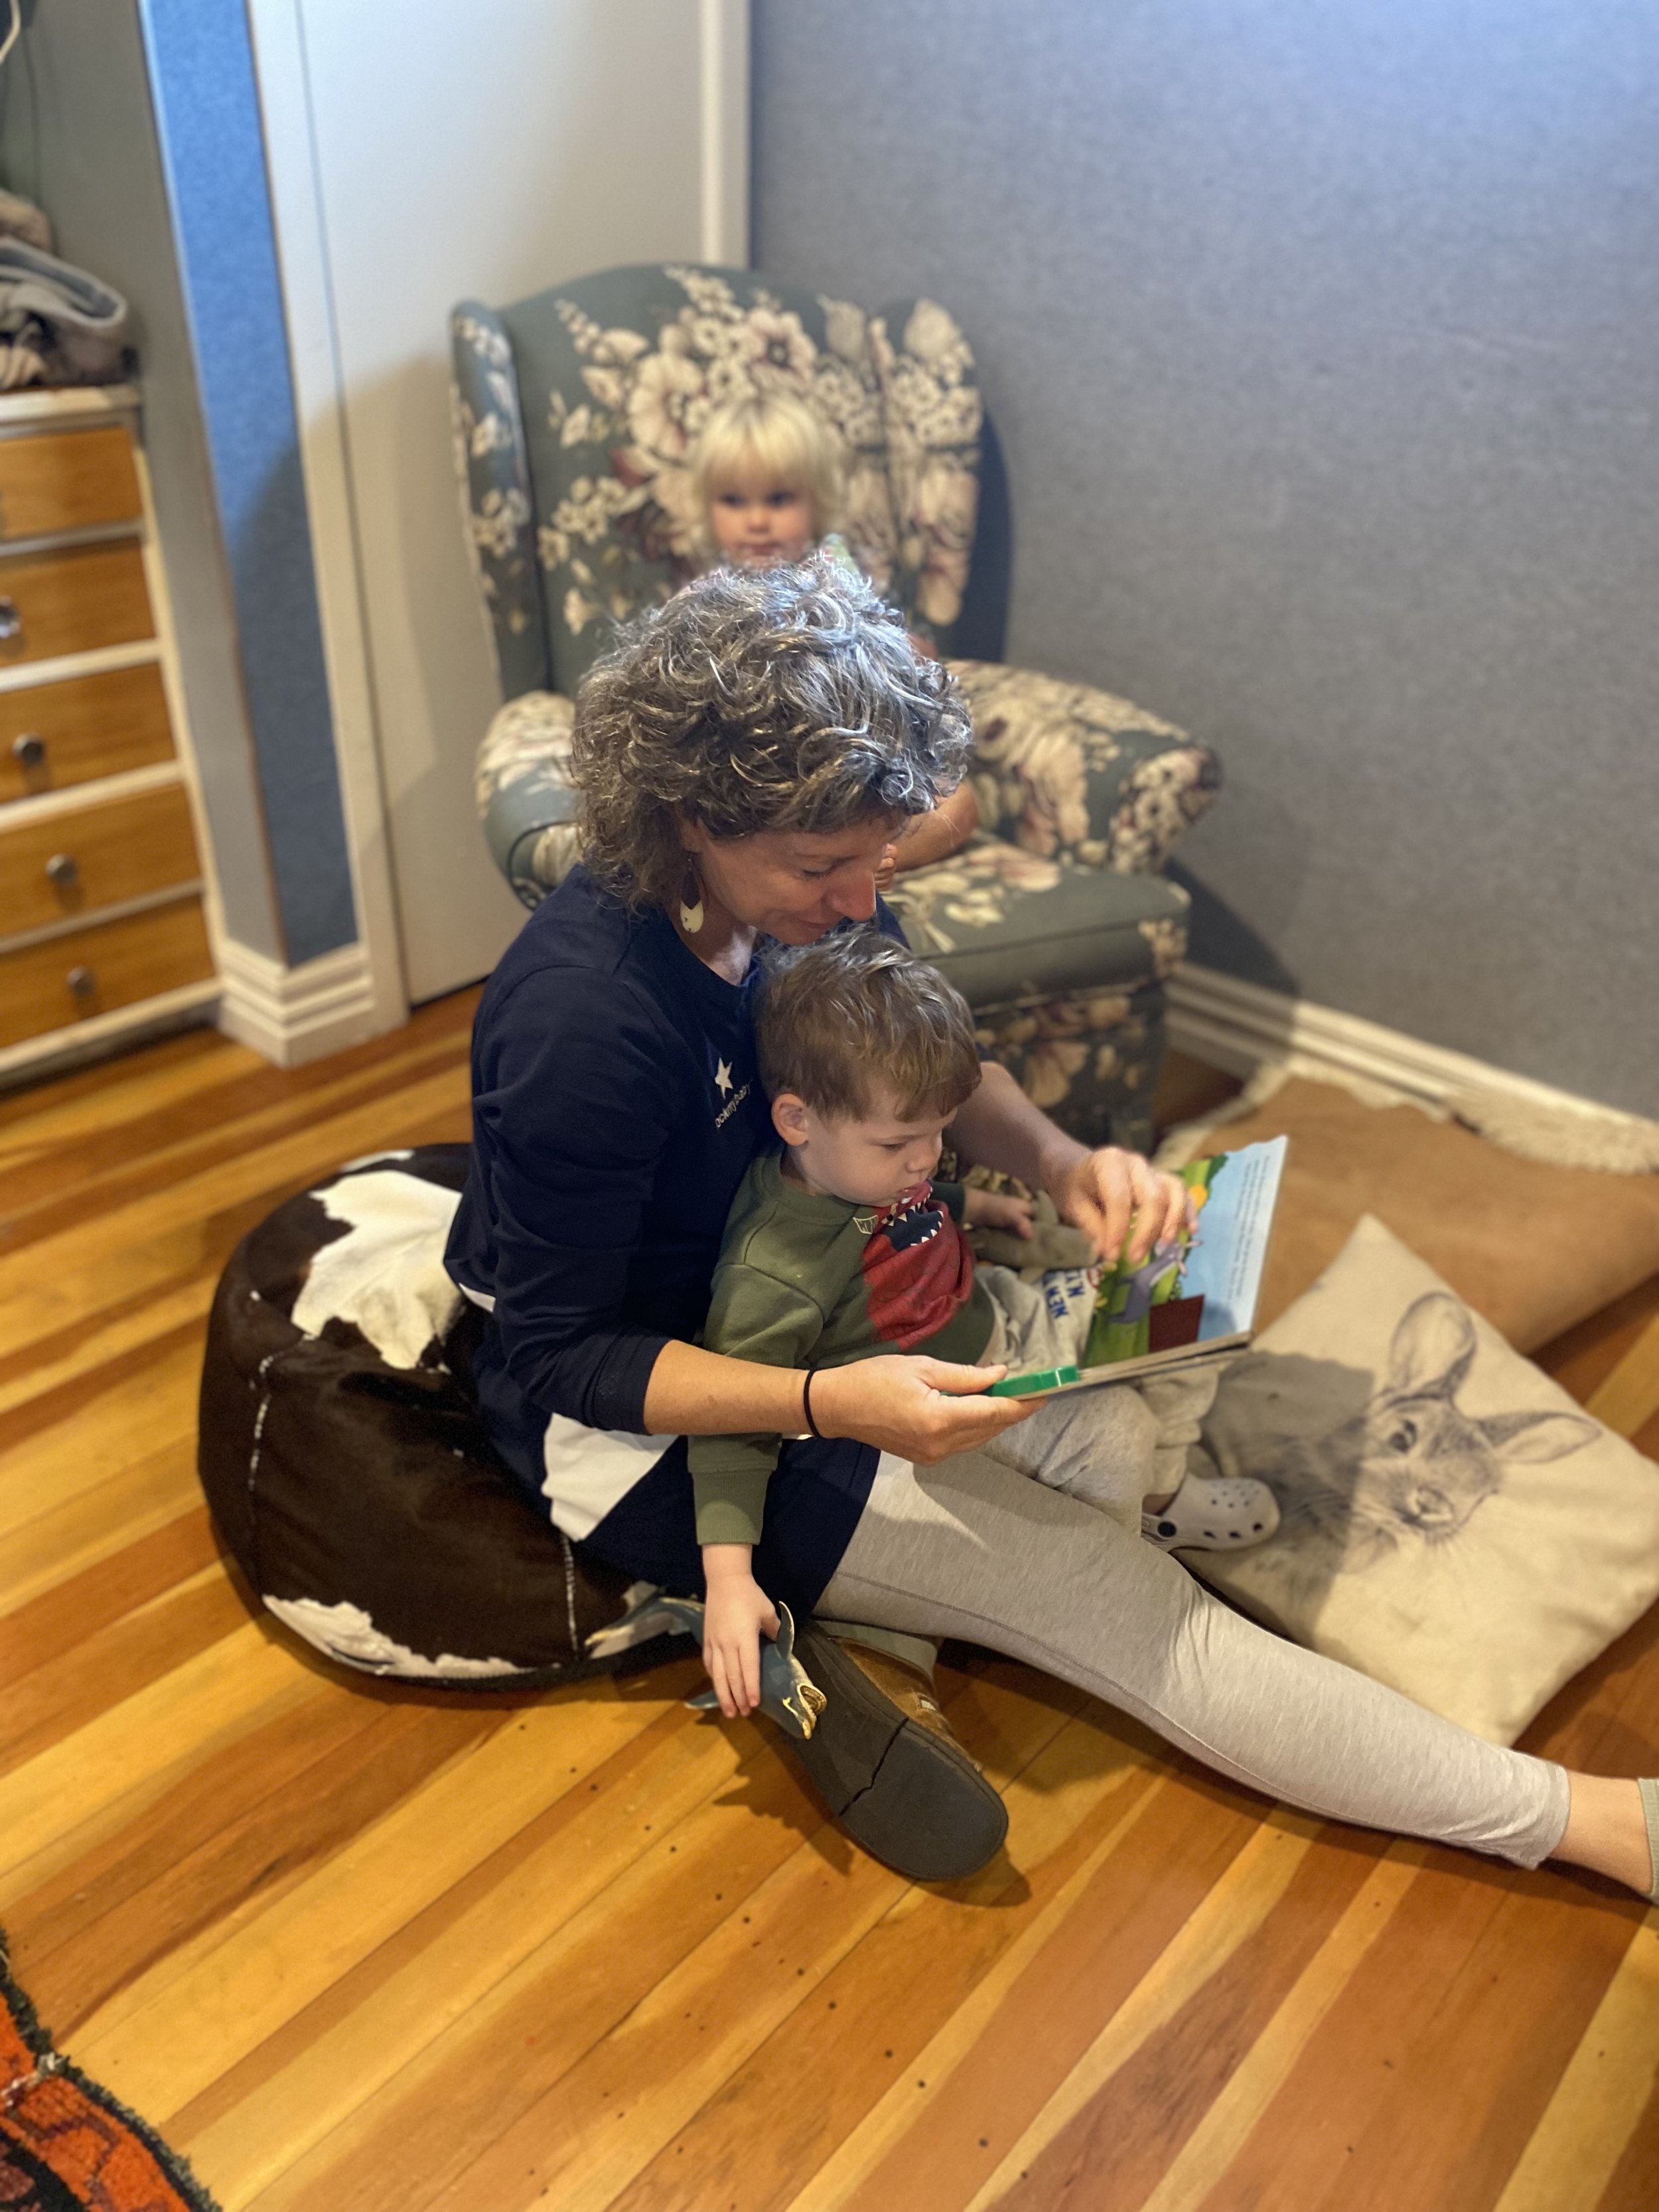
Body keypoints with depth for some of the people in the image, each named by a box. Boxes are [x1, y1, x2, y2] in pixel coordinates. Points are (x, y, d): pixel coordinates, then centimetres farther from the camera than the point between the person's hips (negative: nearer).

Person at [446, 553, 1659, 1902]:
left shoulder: (801, 892, -12)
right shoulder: (580, 1017, -32)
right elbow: (557, 1354, -24)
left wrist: (1063, 1165, -17)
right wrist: (834, 1405, -35)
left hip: (775, 1303, 9)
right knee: (1096, 1588, -15)